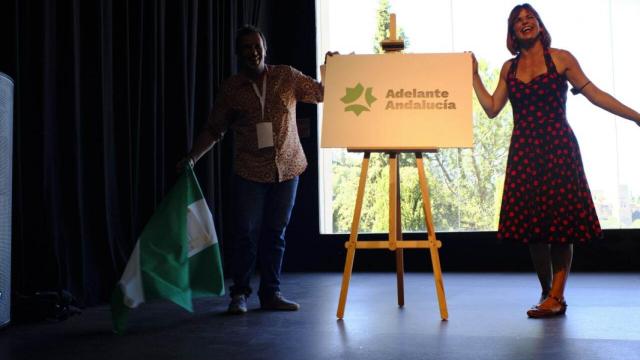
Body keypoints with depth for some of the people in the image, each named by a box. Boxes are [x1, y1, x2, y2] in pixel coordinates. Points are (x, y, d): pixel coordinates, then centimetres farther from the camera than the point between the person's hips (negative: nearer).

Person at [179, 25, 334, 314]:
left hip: (287, 168, 1)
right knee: (246, 233, -2)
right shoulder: (231, 88, 2)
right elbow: (213, 129, 5)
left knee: (275, 233, 9)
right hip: (250, 171, -1)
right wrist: (192, 156, -7)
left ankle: (271, 294, 19)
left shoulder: (287, 76, 4)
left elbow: (323, 93, 7)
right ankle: (239, 294, 12)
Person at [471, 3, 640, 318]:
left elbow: (594, 94, 1)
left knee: (560, 220, -5)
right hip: (524, 151, 3)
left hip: (558, 148, -3)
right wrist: (474, 75, 9)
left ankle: (556, 296, -2)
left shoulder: (560, 58, 3)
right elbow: (492, 108, 9)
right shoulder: (509, 68, 13)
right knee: (531, 222, 2)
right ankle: (546, 292, 14)